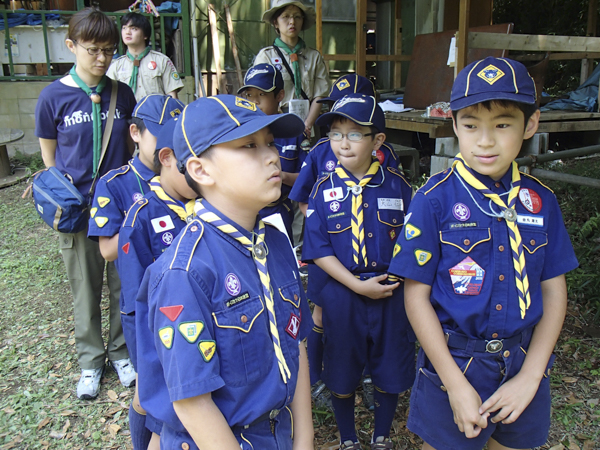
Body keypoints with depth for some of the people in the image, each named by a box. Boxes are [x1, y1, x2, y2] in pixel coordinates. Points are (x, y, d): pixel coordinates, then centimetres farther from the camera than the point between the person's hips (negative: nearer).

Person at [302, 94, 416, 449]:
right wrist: (358, 286, -16)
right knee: (342, 370, 14)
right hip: (342, 293, 0)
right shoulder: (324, 190, -6)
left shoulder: (397, 185, -4)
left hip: (392, 291, 1)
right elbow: (318, 249, -9)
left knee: (391, 370, 15)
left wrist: (400, 278, -12)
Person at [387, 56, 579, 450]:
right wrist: (456, 385, -13)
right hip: (453, 359, -3)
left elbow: (554, 291, 3)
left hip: (524, 362, 4)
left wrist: (530, 376, -5)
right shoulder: (435, 200, -13)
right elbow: (417, 296, -12)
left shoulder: (541, 200, -1)